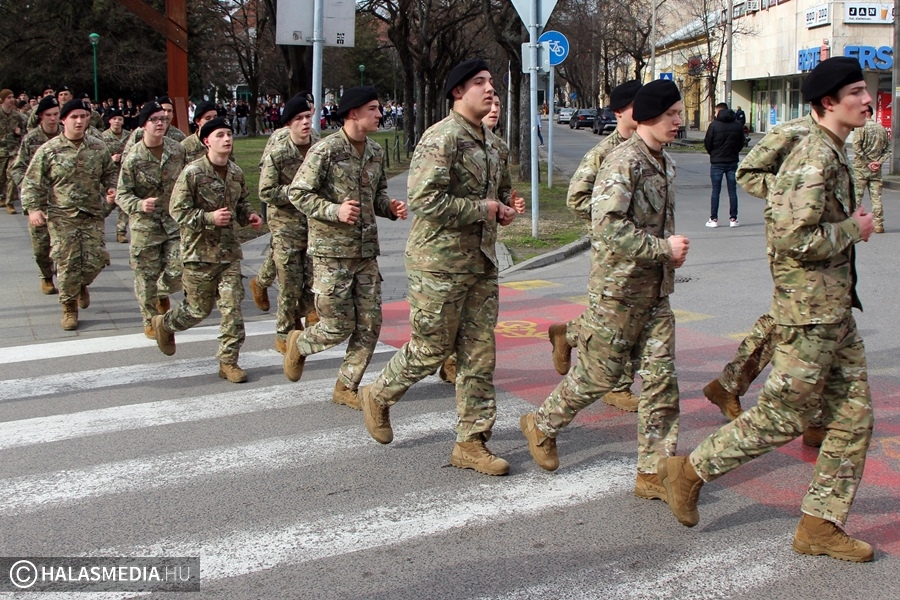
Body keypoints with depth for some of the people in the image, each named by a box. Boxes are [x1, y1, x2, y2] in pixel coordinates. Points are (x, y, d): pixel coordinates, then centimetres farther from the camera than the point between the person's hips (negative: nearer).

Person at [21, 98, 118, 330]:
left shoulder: (98, 147, 4)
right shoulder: (49, 150, -4)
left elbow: (110, 173, 18)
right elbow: (32, 183, 0)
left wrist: (111, 191, -1)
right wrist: (33, 208, -12)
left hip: (93, 216, 2)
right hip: (62, 217, -2)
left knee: (95, 261, -1)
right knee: (67, 265, -2)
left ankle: (82, 285, 34)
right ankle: (69, 308, 16)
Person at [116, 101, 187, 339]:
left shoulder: (177, 149, -1)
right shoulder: (133, 158, -12)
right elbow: (122, 195, -9)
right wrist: (140, 205, -29)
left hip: (175, 220, 3)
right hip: (145, 224, -3)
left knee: (177, 270, -3)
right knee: (147, 275, 4)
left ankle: (163, 294, 32)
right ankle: (150, 321, 23)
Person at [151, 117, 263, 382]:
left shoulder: (236, 172, 7)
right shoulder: (192, 173, -12)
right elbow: (178, 210, -12)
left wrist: (248, 216, 1)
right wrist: (209, 217, -24)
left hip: (229, 250, 5)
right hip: (200, 251, -4)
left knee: (232, 306, -2)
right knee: (199, 308, 7)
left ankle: (228, 361, 8)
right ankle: (164, 324, 38)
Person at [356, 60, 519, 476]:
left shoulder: (491, 142, 14)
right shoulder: (441, 138, -15)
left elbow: (502, 189, 30)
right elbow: (424, 199, -25)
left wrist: (505, 209, 7)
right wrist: (482, 209, -18)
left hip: (481, 262, 8)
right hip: (439, 261, -8)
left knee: (479, 354, 8)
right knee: (431, 349, 3)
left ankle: (471, 442, 16)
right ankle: (378, 397, 30)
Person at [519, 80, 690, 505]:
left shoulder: (666, 164, 12)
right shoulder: (624, 162, -16)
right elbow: (608, 226, -27)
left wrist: (673, 251, 6)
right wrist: (664, 248, -21)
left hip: (655, 290, 8)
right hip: (618, 289, -8)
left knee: (662, 379, 4)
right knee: (598, 374, 4)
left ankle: (653, 472, 11)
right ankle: (542, 425, 29)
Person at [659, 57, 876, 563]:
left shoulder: (832, 154, 13)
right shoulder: (817, 157, -18)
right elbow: (796, 238, -26)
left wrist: (850, 224, 12)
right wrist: (854, 229, -13)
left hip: (836, 307, 10)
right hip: (810, 309, -10)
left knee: (854, 418, 10)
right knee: (783, 417, 0)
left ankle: (821, 525, 18)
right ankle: (690, 471, 15)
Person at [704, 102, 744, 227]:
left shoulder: (714, 125, -9)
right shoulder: (738, 125, 2)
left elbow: (707, 144, -6)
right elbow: (741, 143, 7)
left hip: (717, 162, -3)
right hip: (733, 161, 3)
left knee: (715, 191, 3)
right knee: (732, 191, 6)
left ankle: (714, 219, 3)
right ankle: (733, 219, 7)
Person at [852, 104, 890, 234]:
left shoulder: (861, 128, -8)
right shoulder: (882, 129, 8)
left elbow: (857, 148, -16)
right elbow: (888, 149, 7)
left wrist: (867, 163, -11)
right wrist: (879, 162, -1)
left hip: (861, 168, -4)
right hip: (876, 169, 4)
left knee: (857, 196, 1)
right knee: (876, 197, 6)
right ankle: (878, 224, 5)